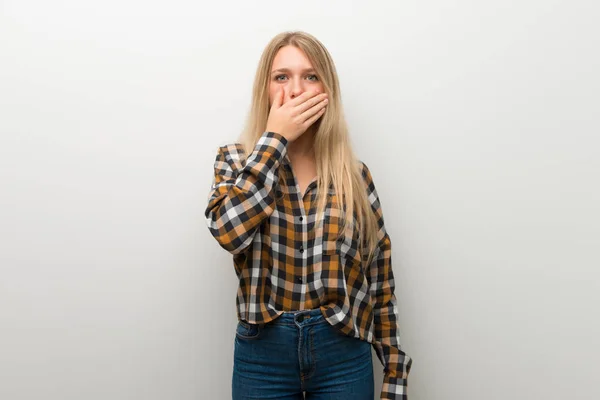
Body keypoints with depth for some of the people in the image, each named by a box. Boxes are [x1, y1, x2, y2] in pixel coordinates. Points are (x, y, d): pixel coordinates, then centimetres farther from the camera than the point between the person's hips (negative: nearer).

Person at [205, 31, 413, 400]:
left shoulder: (354, 174, -1)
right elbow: (228, 230, -21)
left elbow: (380, 279, 2)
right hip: (262, 355, 0)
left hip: (344, 355, 1)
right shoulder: (235, 160, -1)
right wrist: (274, 138, -16)